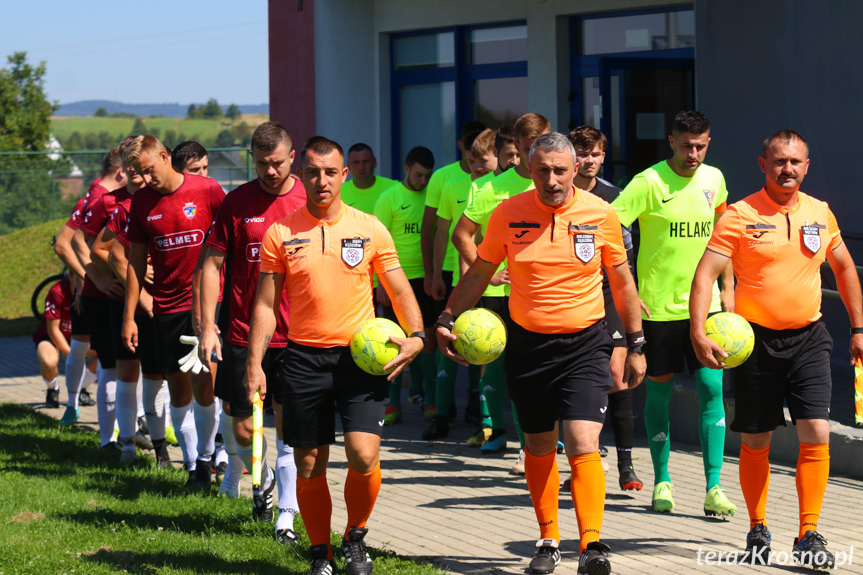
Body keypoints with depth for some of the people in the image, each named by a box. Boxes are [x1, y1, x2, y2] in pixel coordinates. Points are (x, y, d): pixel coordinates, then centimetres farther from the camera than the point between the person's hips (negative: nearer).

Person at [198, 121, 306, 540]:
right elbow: (212, 264, 3)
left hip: (296, 335, -1)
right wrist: (207, 327, -3)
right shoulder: (237, 202, 0)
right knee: (241, 430, 6)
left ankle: (286, 516, 5)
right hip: (243, 334, 1)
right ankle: (262, 482, 35)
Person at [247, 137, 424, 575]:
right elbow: (265, 304, 6)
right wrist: (254, 363, -2)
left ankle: (355, 538, 11)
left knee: (363, 455, -14)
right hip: (304, 358, 1)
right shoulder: (281, 233, 3)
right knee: (309, 466, 3)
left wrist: (415, 335, -7)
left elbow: (400, 291, 9)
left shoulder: (369, 228, 3)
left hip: (361, 357, -1)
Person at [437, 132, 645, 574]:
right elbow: (479, 272, 9)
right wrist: (447, 318, -1)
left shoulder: (600, 214, -5)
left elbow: (621, 280, 7)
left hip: (586, 343, -2)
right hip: (528, 343, 2)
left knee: (583, 444, -16)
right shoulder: (509, 214, -4)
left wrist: (635, 344, 10)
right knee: (539, 447, 12)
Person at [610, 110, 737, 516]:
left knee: (712, 388, -6)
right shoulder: (649, 183, -11)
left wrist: (727, 288, 15)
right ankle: (661, 481, 22)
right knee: (659, 390, 7)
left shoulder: (713, 179, 5)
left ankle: (713, 488, -5)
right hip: (658, 307, -3)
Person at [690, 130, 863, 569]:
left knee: (816, 434, -10)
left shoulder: (820, 214, 5)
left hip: (808, 338, 2)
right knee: (755, 442, 6)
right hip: (756, 339, -2)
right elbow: (705, 273, -13)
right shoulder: (741, 215, -8)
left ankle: (808, 536, -4)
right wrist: (698, 333, -25)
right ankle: (758, 530, 24)